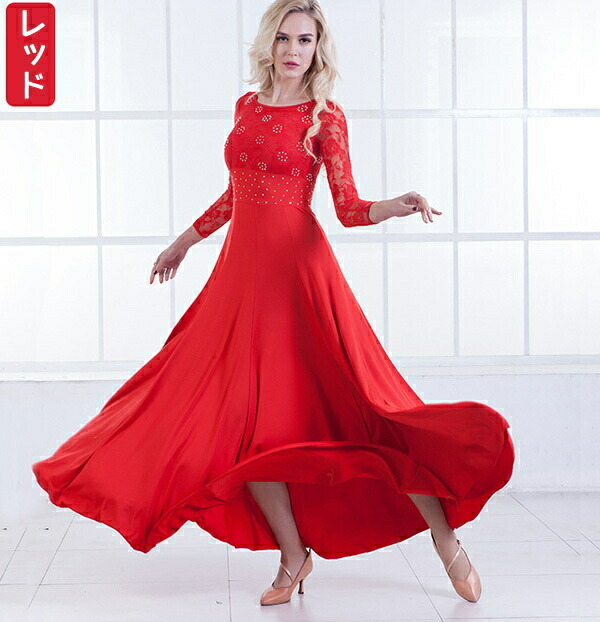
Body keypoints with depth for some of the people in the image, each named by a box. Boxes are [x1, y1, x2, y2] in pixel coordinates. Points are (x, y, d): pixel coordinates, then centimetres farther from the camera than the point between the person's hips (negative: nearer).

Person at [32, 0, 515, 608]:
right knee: (241, 419, -1)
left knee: (357, 407, -10)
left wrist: (401, 205, -23)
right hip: (241, 270, 5)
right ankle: (293, 556, 12)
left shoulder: (325, 118, 0)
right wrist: (184, 240, 32)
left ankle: (445, 540, 0)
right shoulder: (247, 106, 15)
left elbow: (349, 208, -5)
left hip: (298, 270, -5)